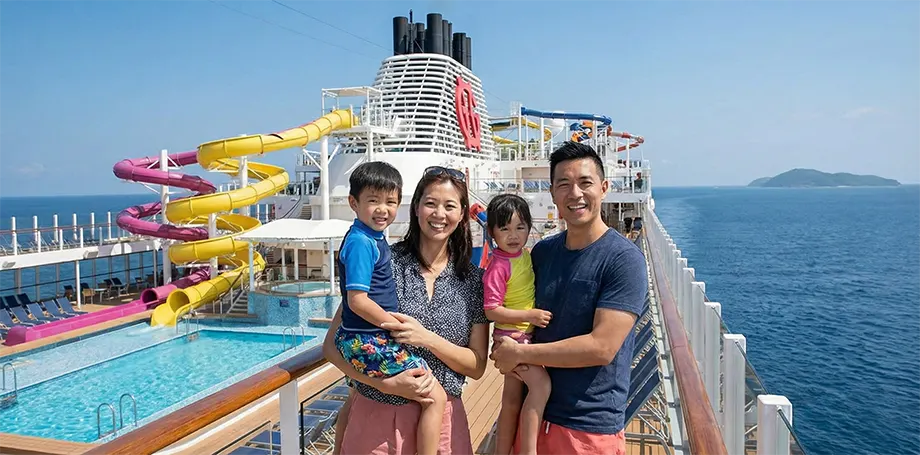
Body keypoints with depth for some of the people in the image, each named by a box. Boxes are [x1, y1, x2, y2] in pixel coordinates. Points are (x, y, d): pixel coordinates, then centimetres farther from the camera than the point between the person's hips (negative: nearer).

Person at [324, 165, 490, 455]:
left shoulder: (474, 280, -1)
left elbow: (477, 367, -2)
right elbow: (332, 346, -6)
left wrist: (427, 338, -18)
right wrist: (387, 384, -19)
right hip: (375, 415, -2)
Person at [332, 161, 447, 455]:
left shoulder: (374, 238, 11)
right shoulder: (361, 243, -17)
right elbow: (357, 301, -22)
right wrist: (400, 327, -16)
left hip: (360, 341, 10)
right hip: (369, 342, -10)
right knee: (436, 397, -8)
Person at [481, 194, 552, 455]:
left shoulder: (525, 255, 4)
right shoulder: (498, 267, -20)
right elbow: (491, 311, -22)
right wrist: (530, 316, -25)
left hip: (526, 336, 8)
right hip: (511, 336, -8)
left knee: (512, 402, 15)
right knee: (541, 384, -23)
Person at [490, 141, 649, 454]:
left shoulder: (624, 259, -16)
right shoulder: (542, 252, 2)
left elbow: (602, 347, -21)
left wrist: (518, 353, -16)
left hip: (591, 428, -4)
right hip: (534, 414, 5)